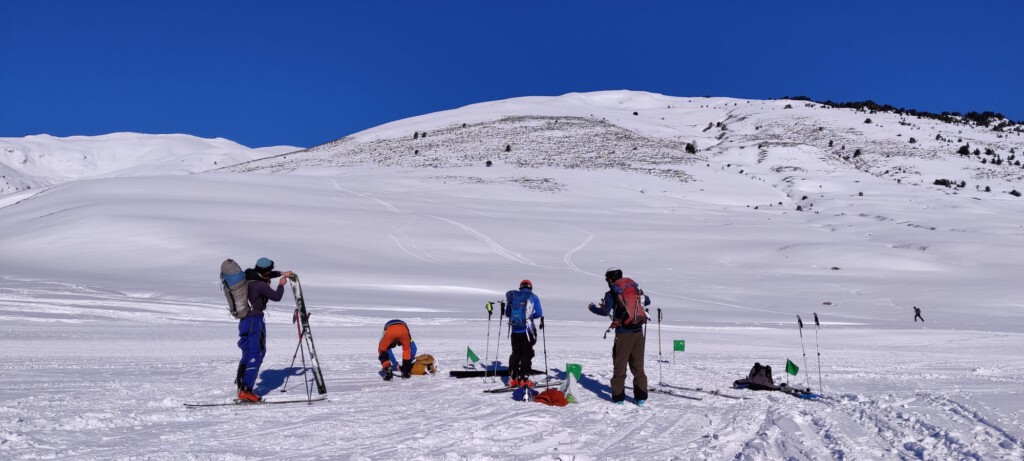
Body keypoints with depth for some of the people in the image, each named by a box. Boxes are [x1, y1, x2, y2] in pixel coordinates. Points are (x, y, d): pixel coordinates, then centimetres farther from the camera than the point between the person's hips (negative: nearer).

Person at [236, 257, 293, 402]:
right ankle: (245, 391, -9)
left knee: (248, 354, 15)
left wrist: (281, 273, 20)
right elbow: (277, 297, -9)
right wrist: (281, 284, 6)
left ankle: (241, 387, 19)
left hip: (245, 319, 9)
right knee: (257, 354, -6)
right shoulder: (261, 285, -21)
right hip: (255, 320, -9)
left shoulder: (249, 276, 4)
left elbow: (267, 275, 24)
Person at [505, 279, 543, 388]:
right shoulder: (533, 297, 0)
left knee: (515, 353, 14)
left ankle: (512, 379, 12)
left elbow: (507, 313, 9)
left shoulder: (512, 295, 6)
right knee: (527, 354, 5)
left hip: (515, 330, 3)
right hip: (528, 330, -3)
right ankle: (523, 380, 0)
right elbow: (539, 314, -1)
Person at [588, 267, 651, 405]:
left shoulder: (611, 294, -7)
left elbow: (605, 311, -15)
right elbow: (647, 301, 21)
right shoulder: (635, 288, 9)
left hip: (623, 333, -5)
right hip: (638, 332, 5)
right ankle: (641, 396, 14)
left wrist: (592, 307, 3)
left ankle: (618, 396, 7)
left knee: (619, 365, 6)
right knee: (638, 365, 12)